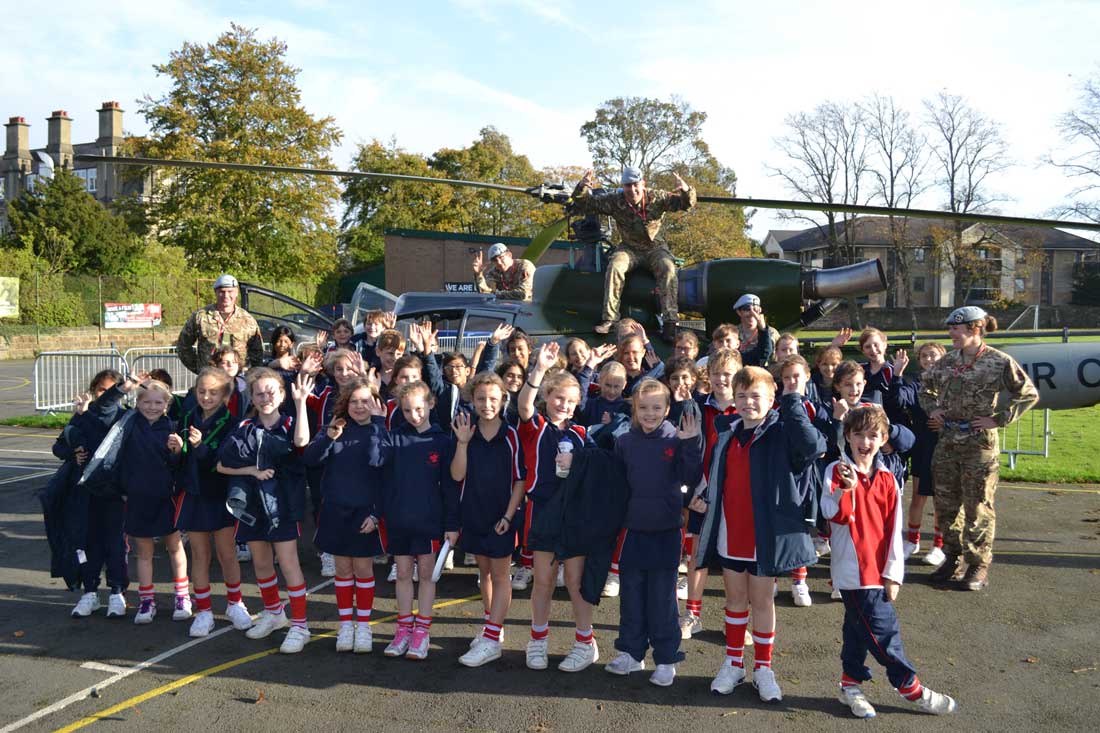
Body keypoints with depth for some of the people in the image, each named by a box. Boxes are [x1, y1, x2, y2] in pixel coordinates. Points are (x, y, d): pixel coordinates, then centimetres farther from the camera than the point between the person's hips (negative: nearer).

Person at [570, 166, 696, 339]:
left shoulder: (657, 197, -8)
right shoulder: (614, 200, -7)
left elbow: (687, 203, -10)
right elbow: (584, 205, -4)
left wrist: (686, 190, -33)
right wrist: (582, 188, -25)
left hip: (654, 248, -1)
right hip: (629, 249, 1)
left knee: (668, 267, -31)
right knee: (615, 266, -30)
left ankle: (669, 322, -30)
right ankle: (609, 319, -27)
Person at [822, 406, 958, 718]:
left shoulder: (887, 480, 6)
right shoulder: (837, 471, -7)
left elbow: (893, 529, 6)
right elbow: (833, 514, -20)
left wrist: (893, 572, 2)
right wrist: (846, 489, -38)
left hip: (878, 569, 5)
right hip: (853, 569, -5)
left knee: (859, 627, 16)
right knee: (883, 628, -3)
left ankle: (851, 685, 29)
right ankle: (911, 688, 12)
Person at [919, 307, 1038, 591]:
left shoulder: (999, 362, -9)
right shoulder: (947, 361, 7)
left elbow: (1028, 394, -6)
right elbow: (927, 388, 23)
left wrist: (998, 419, -11)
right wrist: (932, 408, 5)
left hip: (979, 443, -6)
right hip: (947, 441, 6)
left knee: (978, 507, 2)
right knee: (946, 504, 11)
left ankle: (979, 566, 16)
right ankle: (953, 560, 26)